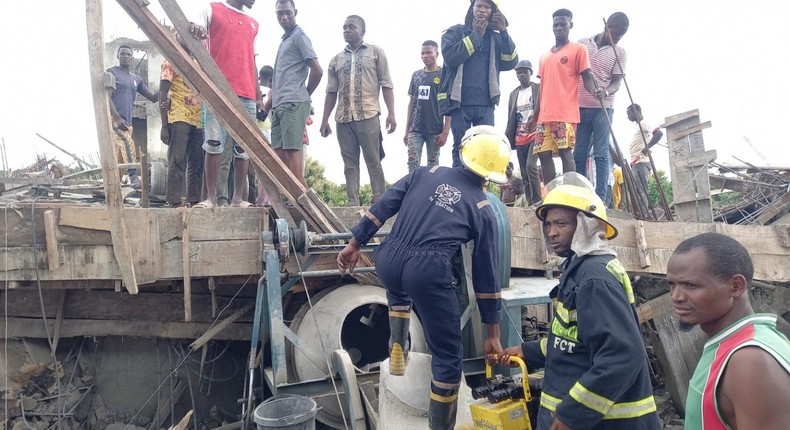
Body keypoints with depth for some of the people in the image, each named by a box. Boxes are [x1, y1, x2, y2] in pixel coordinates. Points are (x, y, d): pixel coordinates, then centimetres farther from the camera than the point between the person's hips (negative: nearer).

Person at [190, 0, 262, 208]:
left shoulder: (253, 24, 22)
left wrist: (258, 95, 17)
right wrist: (194, 28, -21)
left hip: (246, 95, 4)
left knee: (243, 148, 0)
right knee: (214, 144, -6)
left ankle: (238, 198, 4)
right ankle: (211, 197, -2)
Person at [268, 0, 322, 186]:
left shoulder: (299, 36, -3)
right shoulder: (284, 40, 24)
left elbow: (317, 71, -11)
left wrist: (304, 95, 0)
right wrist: (270, 102, 20)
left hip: (293, 104, -9)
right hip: (279, 105, 9)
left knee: (292, 153, -13)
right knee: (279, 153, 4)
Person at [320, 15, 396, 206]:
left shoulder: (376, 52, 9)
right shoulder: (336, 60, 18)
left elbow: (386, 85, 3)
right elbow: (331, 92, 16)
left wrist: (391, 113, -7)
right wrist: (324, 120, 8)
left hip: (368, 116, -3)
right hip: (343, 119, 4)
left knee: (373, 161, -3)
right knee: (350, 163, 3)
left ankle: (380, 202, 0)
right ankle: (353, 204, 5)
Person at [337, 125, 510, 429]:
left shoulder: (427, 173, 17)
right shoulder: (482, 210, 13)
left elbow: (383, 207, 12)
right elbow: (486, 274, 14)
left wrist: (354, 244, 19)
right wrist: (493, 334, 21)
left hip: (388, 261, 4)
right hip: (428, 272, -3)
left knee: (398, 289, 42)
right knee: (447, 356, 14)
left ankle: (397, 356, 38)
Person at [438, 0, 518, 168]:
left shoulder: (496, 37, 15)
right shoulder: (455, 32, 7)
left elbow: (511, 62, 2)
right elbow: (450, 57, -11)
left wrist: (504, 32, -5)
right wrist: (476, 35, -7)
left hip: (485, 104, 3)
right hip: (460, 102, -2)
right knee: (461, 149, -2)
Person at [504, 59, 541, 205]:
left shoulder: (539, 88, 4)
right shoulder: (513, 93, 17)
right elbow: (510, 119, 16)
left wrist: (533, 120, -20)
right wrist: (506, 139, 8)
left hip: (535, 134, -5)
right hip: (519, 138, 5)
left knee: (530, 166, -21)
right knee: (524, 173, 4)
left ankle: (537, 202, -16)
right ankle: (530, 204, 8)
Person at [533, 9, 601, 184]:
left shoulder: (578, 49, 6)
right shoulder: (544, 56, 23)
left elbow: (586, 76, -1)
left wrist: (594, 90, -23)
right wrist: (535, 115, 18)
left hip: (566, 114, -6)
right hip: (545, 115, 6)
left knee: (565, 152, -10)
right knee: (543, 153, 1)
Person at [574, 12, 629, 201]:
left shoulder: (619, 52, 7)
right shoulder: (582, 43, 10)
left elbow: (617, 81, 0)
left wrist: (606, 91, -24)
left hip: (602, 108, -2)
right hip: (580, 106, 2)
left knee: (601, 154, -7)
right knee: (579, 154, 0)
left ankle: (600, 198, -9)